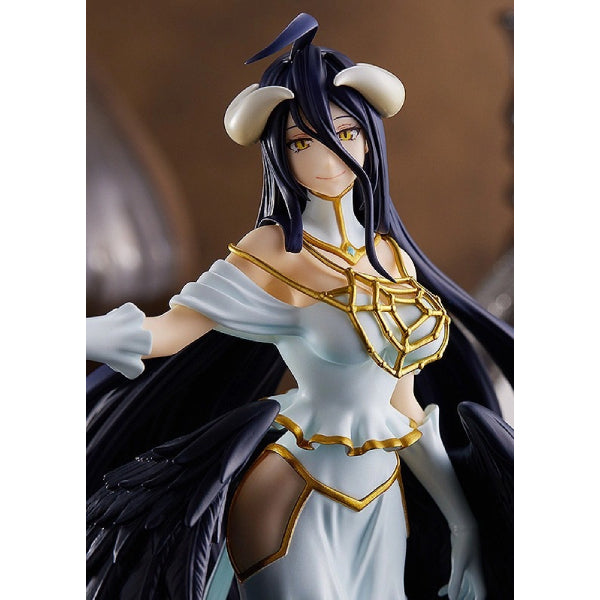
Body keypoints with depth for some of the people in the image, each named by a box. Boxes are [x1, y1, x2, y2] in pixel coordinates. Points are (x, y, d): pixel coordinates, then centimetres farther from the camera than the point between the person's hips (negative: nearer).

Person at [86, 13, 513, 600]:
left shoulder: (394, 257, 6)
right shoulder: (276, 251, -9)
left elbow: (401, 402, 10)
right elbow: (170, 329, -19)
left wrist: (463, 525, 11)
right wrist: (93, 334, -38)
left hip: (380, 506, 6)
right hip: (295, 503, -5)